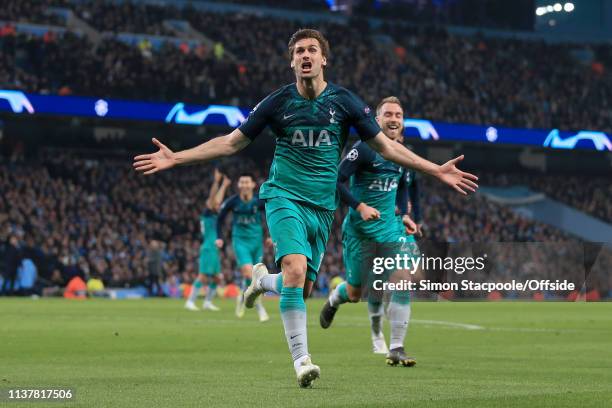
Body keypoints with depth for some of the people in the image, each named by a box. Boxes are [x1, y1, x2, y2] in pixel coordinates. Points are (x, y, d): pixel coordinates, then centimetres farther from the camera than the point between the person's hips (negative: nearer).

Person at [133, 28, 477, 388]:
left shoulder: (344, 101, 2)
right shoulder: (278, 102, -1)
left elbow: (385, 146, 9)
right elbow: (231, 143, 6)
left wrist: (437, 170, 3)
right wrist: (175, 158, -1)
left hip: (322, 207, 3)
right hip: (285, 197, -3)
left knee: (304, 289, 4)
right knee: (295, 269, -25)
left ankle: (263, 279, 40)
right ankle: (301, 358, -20)